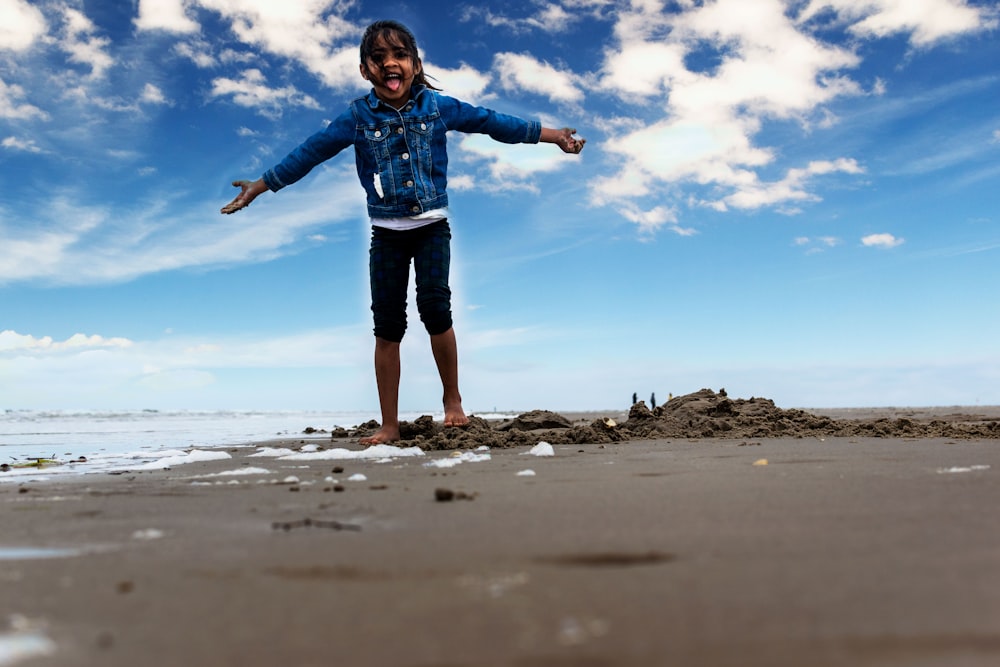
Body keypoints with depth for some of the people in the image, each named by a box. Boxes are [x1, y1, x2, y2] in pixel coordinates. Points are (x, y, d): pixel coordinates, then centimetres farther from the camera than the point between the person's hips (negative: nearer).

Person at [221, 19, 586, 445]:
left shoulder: (437, 106, -1)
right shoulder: (357, 118, -1)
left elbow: (490, 122, 3)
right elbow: (310, 152, 3)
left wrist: (551, 135, 5)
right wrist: (261, 185, 5)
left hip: (432, 226, -1)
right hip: (387, 233, 1)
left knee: (434, 305, -16)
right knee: (387, 324, 1)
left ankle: (453, 400, 7)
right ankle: (389, 425, 9)